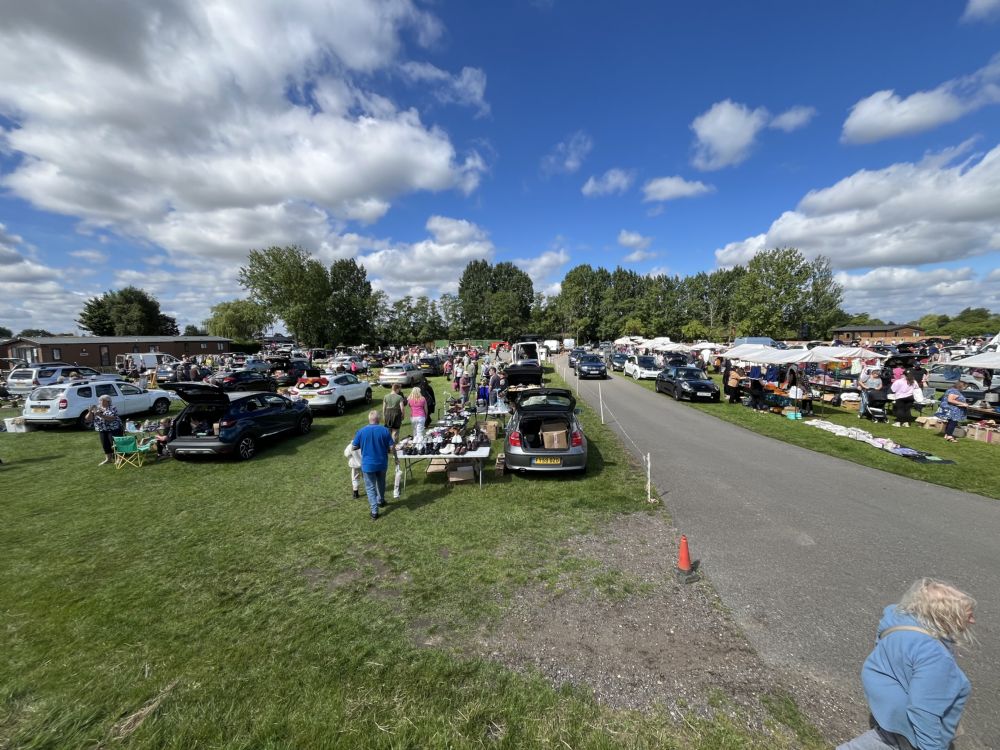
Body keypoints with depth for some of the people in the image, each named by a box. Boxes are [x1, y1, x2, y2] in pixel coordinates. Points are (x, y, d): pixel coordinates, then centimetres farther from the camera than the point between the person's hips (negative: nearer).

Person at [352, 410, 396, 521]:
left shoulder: (361, 431, -12)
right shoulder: (385, 430, -11)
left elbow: (354, 447, -1)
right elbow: (391, 447, -9)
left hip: (368, 464, -1)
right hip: (382, 463, 2)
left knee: (370, 487, 10)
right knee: (381, 483, 25)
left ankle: (374, 511, 9)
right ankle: (381, 501, 44)